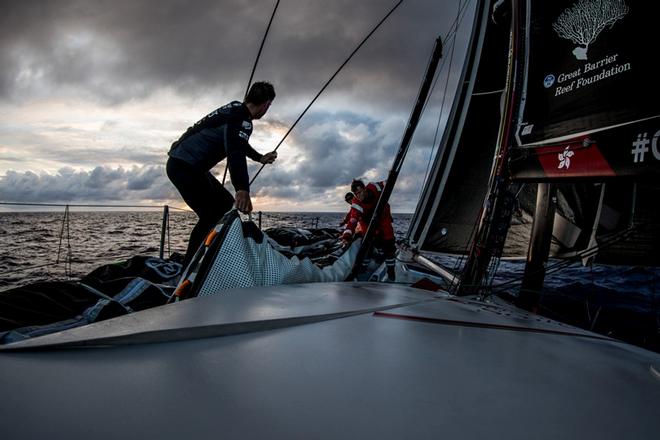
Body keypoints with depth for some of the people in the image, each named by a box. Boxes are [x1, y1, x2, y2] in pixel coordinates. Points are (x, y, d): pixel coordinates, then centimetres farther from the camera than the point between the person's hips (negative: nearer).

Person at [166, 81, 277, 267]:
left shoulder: (235, 110, 14)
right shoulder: (242, 119, -17)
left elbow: (238, 143, 33)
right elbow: (235, 153, -37)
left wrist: (260, 158, 46)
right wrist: (242, 189, -51)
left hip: (183, 164, 10)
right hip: (184, 166, -10)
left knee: (225, 202, 15)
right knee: (211, 215, -12)